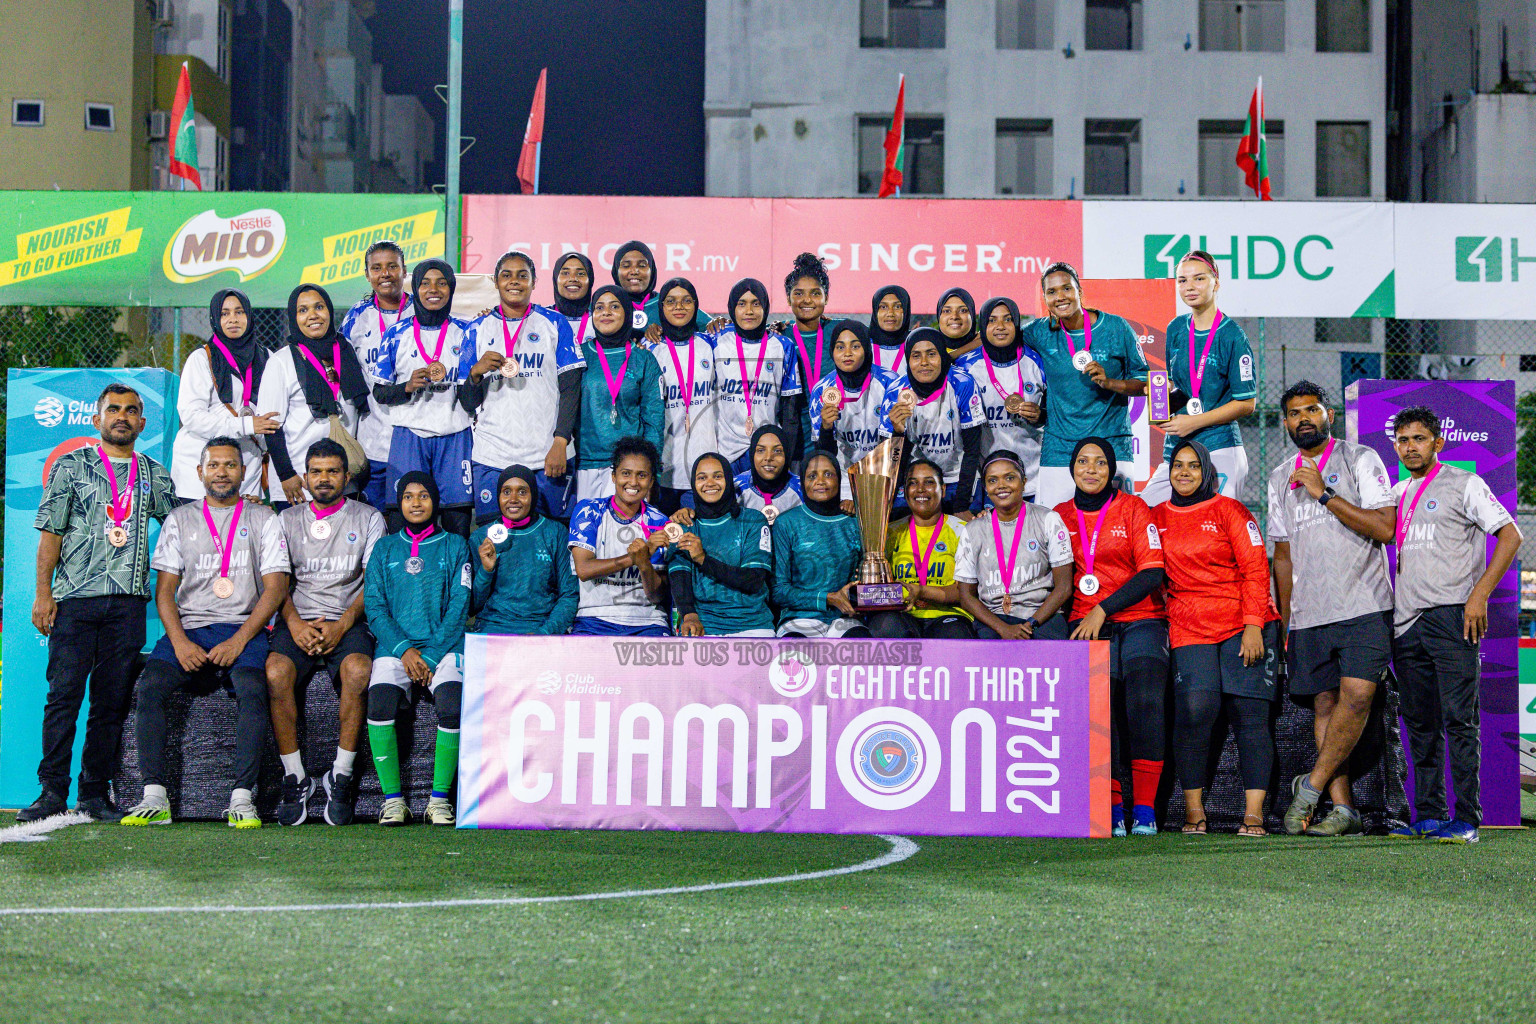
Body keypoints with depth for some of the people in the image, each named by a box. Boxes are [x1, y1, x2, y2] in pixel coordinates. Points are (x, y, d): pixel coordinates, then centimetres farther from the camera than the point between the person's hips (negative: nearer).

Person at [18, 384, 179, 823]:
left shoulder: (155, 475, 15)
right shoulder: (71, 466, 7)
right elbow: (51, 532, 3)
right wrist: (43, 593, -3)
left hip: (128, 601, 2)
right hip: (74, 597, -2)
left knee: (112, 701, 2)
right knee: (64, 694, -8)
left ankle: (95, 793, 7)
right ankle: (52, 790, -5)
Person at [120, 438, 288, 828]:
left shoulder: (263, 519, 12)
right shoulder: (180, 520, 17)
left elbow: (275, 588, 3)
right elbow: (165, 590, 10)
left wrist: (238, 641, -11)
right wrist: (180, 642, -8)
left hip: (243, 630, -2)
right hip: (188, 629, 2)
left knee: (251, 689, -33)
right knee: (149, 686, -27)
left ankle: (242, 798, -33)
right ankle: (155, 798, -27)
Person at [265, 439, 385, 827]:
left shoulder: (368, 518, 12)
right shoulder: (288, 520, 17)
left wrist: (341, 625, -13)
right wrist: (295, 624, -10)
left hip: (349, 622, -1)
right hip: (297, 622, 2)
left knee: (357, 670, -35)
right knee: (277, 672, -31)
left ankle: (341, 776, -25)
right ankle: (295, 777, -22)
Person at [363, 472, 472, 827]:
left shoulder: (454, 546, 14)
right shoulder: (385, 548, 18)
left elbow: (459, 607, 5)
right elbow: (374, 606, 8)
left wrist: (431, 655, -8)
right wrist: (404, 650, -8)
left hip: (444, 647, -1)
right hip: (395, 646, 1)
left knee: (452, 704, -31)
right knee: (380, 702, -30)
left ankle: (440, 798, -20)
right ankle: (392, 798, -21)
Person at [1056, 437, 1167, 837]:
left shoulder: (1133, 509, 5)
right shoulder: (1060, 516, 13)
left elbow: (1152, 573, -3)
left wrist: (1102, 609, -11)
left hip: (1140, 620, -1)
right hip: (1087, 626, 2)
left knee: (1145, 699, -22)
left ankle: (1144, 808, -18)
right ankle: (1112, 808, -14)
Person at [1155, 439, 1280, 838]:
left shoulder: (1229, 510, 6)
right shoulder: (1157, 518, 15)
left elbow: (1256, 570, 1)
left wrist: (1253, 626, -9)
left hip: (1244, 626, -1)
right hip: (1189, 628, 1)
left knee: (1250, 712, -8)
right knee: (1195, 707, -17)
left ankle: (1253, 814, -8)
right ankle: (1193, 812, -11)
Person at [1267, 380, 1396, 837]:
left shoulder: (1360, 460, 2)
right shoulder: (1280, 478, 17)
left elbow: (1384, 528, -10)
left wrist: (1324, 494, -12)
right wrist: (1285, 623, 16)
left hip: (1363, 607, -4)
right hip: (1308, 614, 4)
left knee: (1356, 694, -18)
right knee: (1325, 703, 1)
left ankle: (1312, 786, -9)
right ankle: (1342, 808, 1)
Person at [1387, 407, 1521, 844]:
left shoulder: (1464, 484, 0)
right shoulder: (1397, 494, 18)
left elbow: (1510, 536, -5)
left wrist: (1480, 594, -13)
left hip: (1452, 615, -6)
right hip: (1406, 619, 6)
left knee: (1459, 718, -9)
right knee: (1420, 723, 8)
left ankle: (1467, 818, -9)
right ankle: (1428, 814, 13)